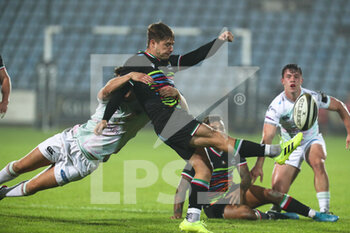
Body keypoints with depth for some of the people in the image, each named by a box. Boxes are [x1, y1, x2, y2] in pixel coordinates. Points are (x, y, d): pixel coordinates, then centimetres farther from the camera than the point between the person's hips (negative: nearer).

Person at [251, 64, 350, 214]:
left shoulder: (313, 97, -19)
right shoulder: (276, 106, -23)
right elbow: (267, 138, -27)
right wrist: (259, 166, -36)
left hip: (312, 140, 0)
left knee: (318, 162, -35)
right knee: (277, 191, -7)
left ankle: (324, 210, -33)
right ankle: (276, 211, 31)